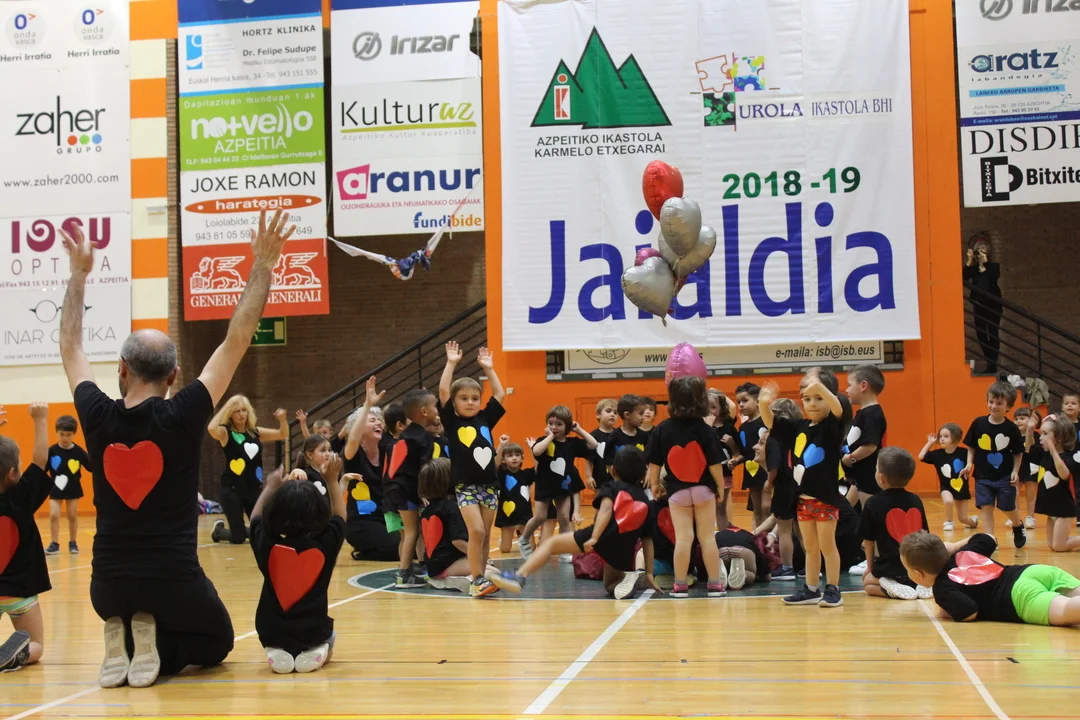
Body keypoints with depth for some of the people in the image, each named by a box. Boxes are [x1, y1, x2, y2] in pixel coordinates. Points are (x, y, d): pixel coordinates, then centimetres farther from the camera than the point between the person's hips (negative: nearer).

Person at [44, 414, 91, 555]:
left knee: (72, 516, 10)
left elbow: (92, 467, -7)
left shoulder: (78, 451, -11)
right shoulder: (52, 451, -12)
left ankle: (72, 543, 23)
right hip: (56, 488, 0)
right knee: (53, 515, -7)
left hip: (73, 488, 0)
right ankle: (54, 544, 4)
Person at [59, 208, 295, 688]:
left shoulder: (98, 417, -4)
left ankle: (126, 645, -2)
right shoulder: (182, 417, -11)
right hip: (174, 581, -3)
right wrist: (262, 266, -2)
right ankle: (154, 649, -7)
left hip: (109, 585, 3)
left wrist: (79, 273, 24)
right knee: (216, 643, 25)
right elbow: (236, 341, -8)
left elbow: (70, 347, 14)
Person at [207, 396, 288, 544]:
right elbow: (211, 429, -31)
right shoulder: (225, 433, -7)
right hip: (232, 489, -5)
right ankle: (218, 529, 28)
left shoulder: (255, 432, 8)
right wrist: (225, 408, -21)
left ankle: (241, 530, 32)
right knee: (238, 538, -6)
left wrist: (282, 419, -4)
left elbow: (283, 434, 15)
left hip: (254, 488, 5)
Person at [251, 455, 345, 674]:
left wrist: (271, 486, 25)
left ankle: (278, 652, 14)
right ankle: (316, 651, 9)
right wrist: (332, 482, 17)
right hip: (314, 633, -1)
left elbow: (255, 518, 13)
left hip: (272, 634, 1)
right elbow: (339, 517, 10)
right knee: (327, 635, 33)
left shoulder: (266, 544, -11)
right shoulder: (325, 544, -13)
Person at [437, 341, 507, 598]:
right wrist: (451, 363, -8)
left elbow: (500, 394, 12)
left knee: (485, 535, 7)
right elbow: (443, 391, -10)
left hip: (489, 484, 4)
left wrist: (488, 368, 11)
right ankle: (477, 580, -8)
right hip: (465, 485, -4)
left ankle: (481, 579, 14)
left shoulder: (485, 419, 10)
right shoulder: (452, 422, -1)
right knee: (476, 531, -15)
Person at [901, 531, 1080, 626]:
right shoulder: (963, 554, 27)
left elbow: (970, 613, -10)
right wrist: (953, 546, 56)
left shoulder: (942, 588, 4)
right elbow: (989, 539, 45)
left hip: (1022, 593, -9)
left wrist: (948, 612, 13)